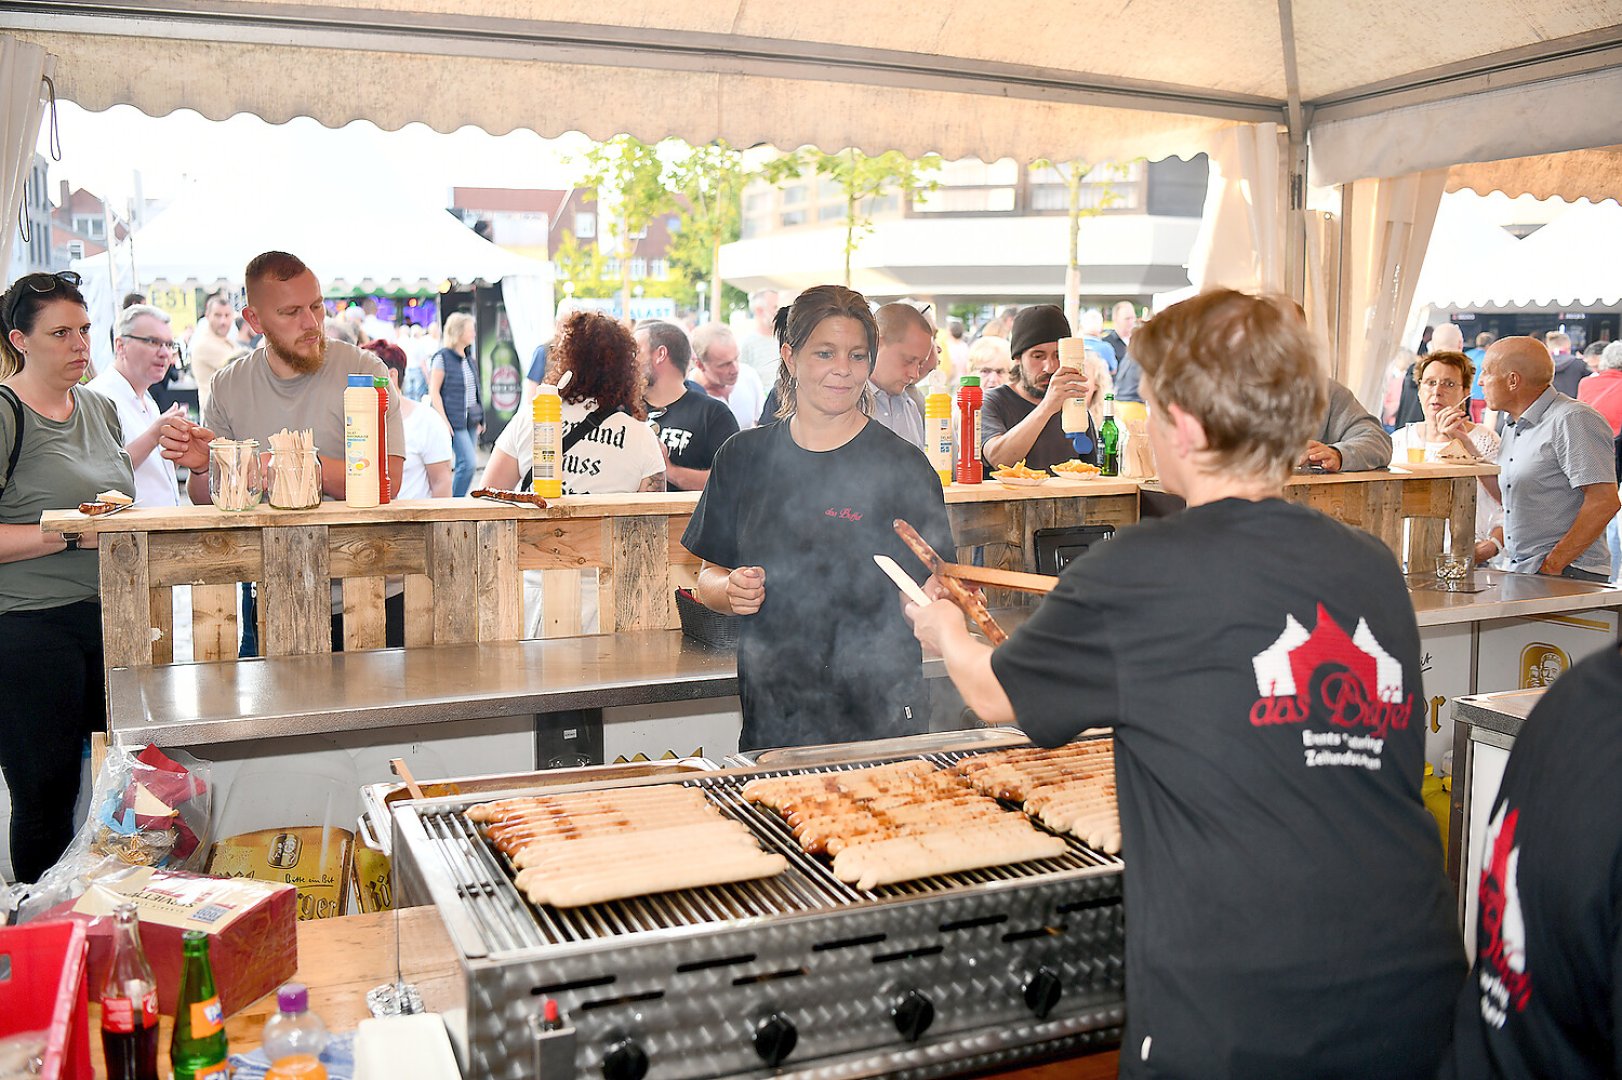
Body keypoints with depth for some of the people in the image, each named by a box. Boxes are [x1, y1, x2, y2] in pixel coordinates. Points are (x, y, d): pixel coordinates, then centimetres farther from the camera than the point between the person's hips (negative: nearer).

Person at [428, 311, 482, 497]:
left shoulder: (468, 357, 14)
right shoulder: (442, 357, -8)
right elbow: (433, 391, -9)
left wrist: (478, 419, 16)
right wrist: (444, 421, -15)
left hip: (470, 419, 7)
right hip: (454, 421, -7)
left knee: (465, 464, 7)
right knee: (469, 462, -14)